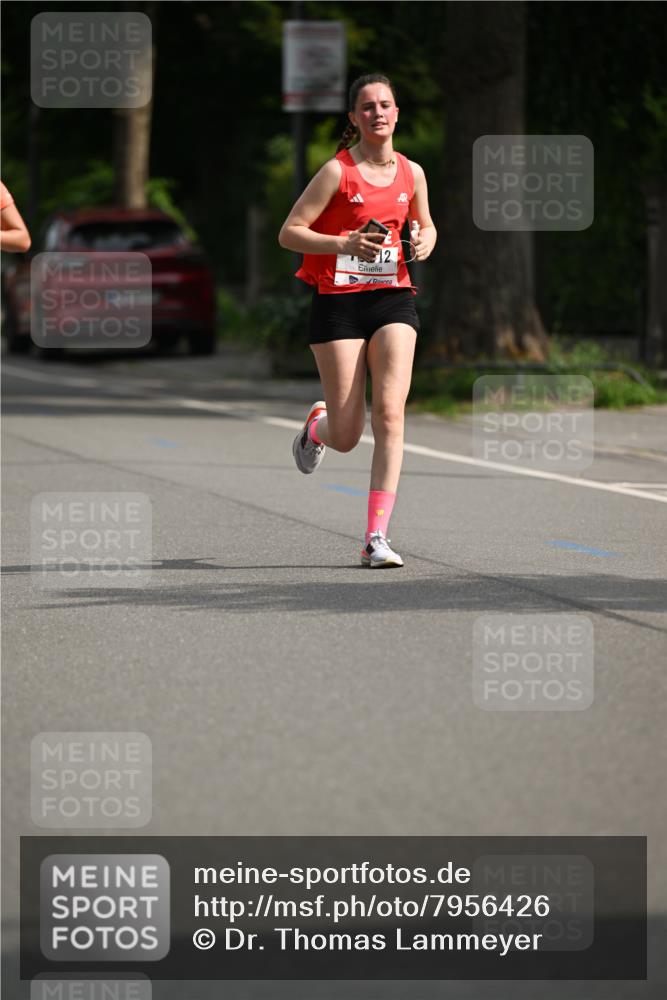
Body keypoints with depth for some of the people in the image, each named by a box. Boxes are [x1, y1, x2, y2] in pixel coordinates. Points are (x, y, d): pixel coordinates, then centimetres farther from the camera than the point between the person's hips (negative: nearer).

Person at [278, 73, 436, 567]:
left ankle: (377, 537, -14)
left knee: (390, 413, -15)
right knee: (346, 437, -2)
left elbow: (426, 226, 24)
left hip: (393, 299, 3)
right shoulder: (338, 171, -7)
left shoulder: (412, 173, 6)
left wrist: (424, 242, 1)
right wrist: (345, 243, -22)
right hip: (338, 303, -3)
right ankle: (317, 425, 39)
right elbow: (289, 233, -8)